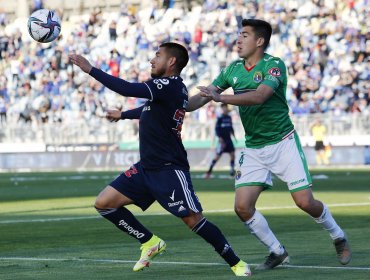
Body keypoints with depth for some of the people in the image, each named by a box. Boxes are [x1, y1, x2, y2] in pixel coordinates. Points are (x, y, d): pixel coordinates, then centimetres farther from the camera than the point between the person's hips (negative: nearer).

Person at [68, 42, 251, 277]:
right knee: (104, 203, 2)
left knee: (194, 220, -11)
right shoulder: (169, 87, 13)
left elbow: (128, 89, -26)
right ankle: (150, 243, 15)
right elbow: (150, 109, 35)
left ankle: (236, 263, 5)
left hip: (169, 169, -9)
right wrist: (123, 114, 52)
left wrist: (90, 69, -24)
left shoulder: (170, 85, -16)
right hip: (147, 168, 9)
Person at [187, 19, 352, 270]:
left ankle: (339, 238, 20)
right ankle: (277, 252, 10)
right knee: (242, 207, -8)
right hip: (253, 149, 5)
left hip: (283, 143, -5)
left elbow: (259, 96, -31)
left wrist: (221, 98, -38)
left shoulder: (274, 65, -14)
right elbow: (202, 97, 4)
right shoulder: (233, 70, 5)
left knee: (305, 202, -8)